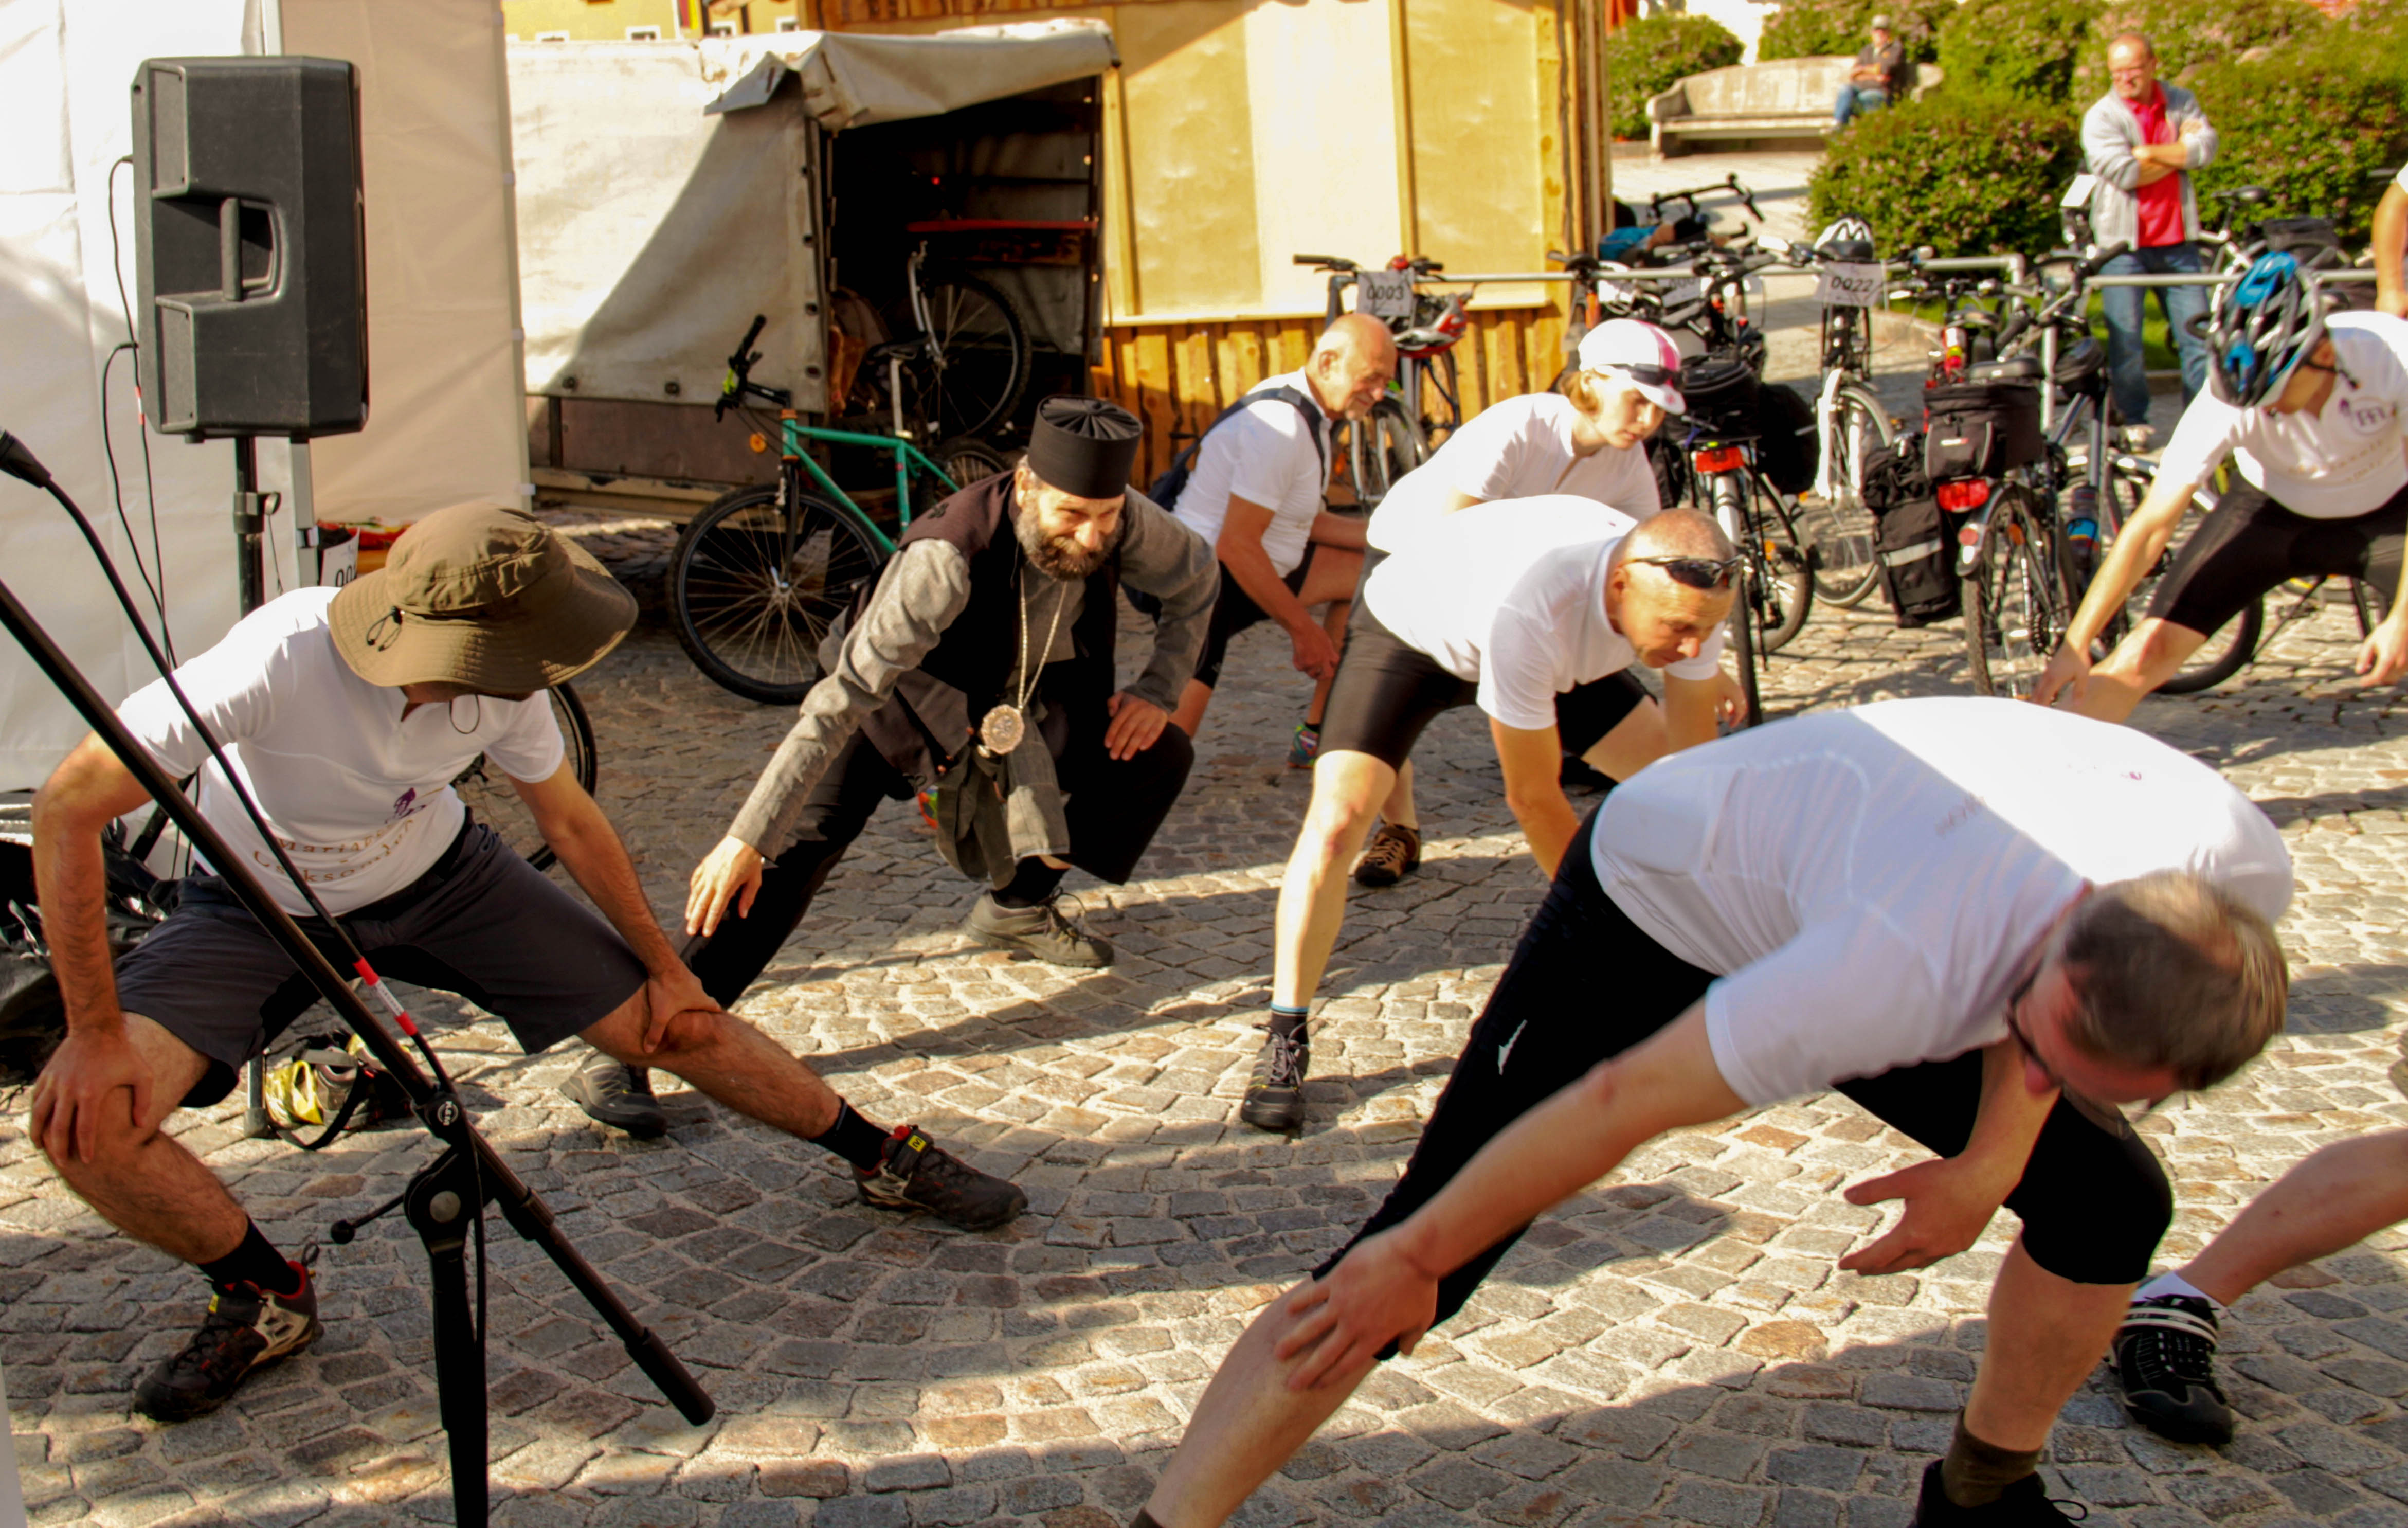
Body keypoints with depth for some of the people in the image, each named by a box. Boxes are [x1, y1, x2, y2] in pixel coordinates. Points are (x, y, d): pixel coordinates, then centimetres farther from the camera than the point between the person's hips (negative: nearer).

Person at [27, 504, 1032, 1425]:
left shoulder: (501, 687, -25)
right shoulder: (276, 663, -39)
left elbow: (570, 823, -3)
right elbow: (69, 809, -30)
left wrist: (666, 965, 6)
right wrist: (96, 1034, -30)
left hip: (438, 877, 2)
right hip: (258, 910, -2)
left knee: (672, 1024, -4)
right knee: (82, 1118, -23)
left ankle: (887, 1158, 18)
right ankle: (266, 1300, 2)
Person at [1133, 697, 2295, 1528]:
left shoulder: (2237, 867, -26)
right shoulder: (1905, 974, -44)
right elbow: (1624, 1101, -33)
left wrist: (1995, 1160, -10)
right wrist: (1413, 1263, -22)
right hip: (1656, 896, -6)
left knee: (2111, 1202, -2)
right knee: (1400, 1264, -16)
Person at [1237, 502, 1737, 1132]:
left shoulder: (1687, 595, -27)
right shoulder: (1531, 606, -45)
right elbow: (1533, 797, -32)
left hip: (1558, 649, 6)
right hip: (1409, 630, -6)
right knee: (1336, 821, -25)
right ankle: (1285, 1043, -12)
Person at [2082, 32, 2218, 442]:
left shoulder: (2182, 102, 7)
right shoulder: (2102, 116, -4)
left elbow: (2205, 147, -11)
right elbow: (2124, 173, -18)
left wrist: (2150, 152, -16)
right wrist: (2177, 154, -8)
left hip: (2177, 242, 3)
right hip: (2124, 243, -3)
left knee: (2198, 332, 3)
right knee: (2125, 337, -1)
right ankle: (2133, 420, 14)